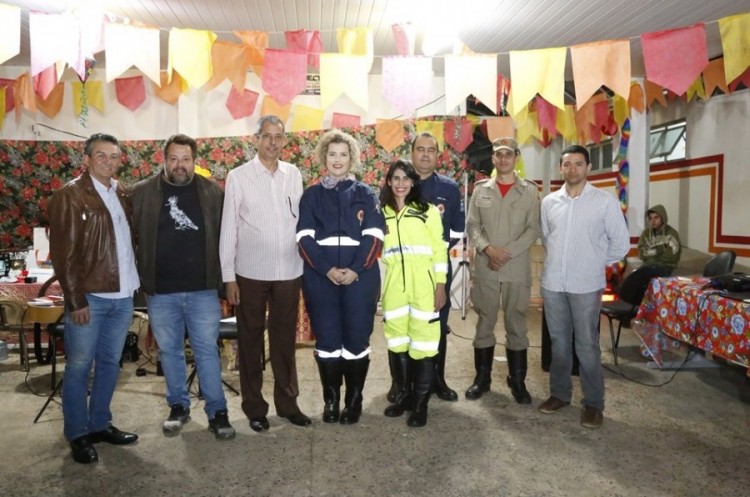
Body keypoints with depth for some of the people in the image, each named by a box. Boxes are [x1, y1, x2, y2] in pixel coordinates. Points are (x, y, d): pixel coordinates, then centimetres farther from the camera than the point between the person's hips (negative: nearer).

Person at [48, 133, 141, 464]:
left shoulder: (122, 194, 11)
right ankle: (77, 434, 19)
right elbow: (62, 253, -10)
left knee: (110, 363, 14)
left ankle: (100, 424, 28)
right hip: (89, 297, -5)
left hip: (122, 295, 6)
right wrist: (75, 299, -14)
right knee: (79, 366, 5)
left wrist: (134, 282, 5)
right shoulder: (69, 196, -6)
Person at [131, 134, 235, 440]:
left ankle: (217, 412, 15)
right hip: (160, 291, 1)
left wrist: (222, 276, 2)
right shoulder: (143, 192, 1)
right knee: (169, 351, 13)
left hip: (203, 289, -1)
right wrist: (142, 280, -2)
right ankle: (178, 406, 30)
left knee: (207, 351, 5)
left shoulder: (212, 191, 2)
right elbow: (133, 236, 1)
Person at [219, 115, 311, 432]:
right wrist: (228, 277, -5)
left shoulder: (293, 174, 4)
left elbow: (300, 220, 8)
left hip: (289, 272, 2)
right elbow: (228, 229, -3)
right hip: (250, 273, -2)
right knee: (250, 341, 11)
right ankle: (254, 408, 26)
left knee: (285, 340, 12)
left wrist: (306, 264, 6)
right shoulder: (238, 177, -3)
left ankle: (287, 402, 28)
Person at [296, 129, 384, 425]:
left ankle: (354, 401, 18)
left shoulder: (365, 194, 8)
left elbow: (374, 236, -1)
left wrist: (356, 269, -14)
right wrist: (326, 269, -13)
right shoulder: (311, 195, 9)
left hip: (360, 277, 0)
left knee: (357, 338, 3)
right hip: (320, 278, 1)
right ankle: (330, 400, 20)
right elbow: (304, 237, 0)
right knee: (326, 339, 5)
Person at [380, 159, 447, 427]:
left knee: (423, 341, -3)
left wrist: (440, 286, -5)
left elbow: (439, 249, 2)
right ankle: (403, 395, 24)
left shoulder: (428, 210, 5)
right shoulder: (381, 212, 13)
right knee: (398, 341, 9)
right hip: (394, 284, 3)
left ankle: (420, 403, 7)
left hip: (423, 283, -3)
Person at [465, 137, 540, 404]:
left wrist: (507, 252, -11)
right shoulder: (481, 189, 9)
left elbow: (533, 229, -1)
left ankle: (517, 380, 18)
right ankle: (482, 377, 20)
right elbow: (472, 225, 5)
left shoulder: (529, 190, 5)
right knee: (484, 323, 8)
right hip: (484, 269, 1)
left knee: (516, 324, 6)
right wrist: (488, 248, -12)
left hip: (517, 269, -1)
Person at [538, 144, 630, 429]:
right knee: (558, 341, 13)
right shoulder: (549, 202, 5)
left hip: (586, 285, -3)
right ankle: (560, 393, 27)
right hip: (552, 282, 3)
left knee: (587, 345, 2)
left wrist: (596, 264, 6)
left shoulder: (605, 201, -4)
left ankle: (593, 403, 16)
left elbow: (621, 242, 1)